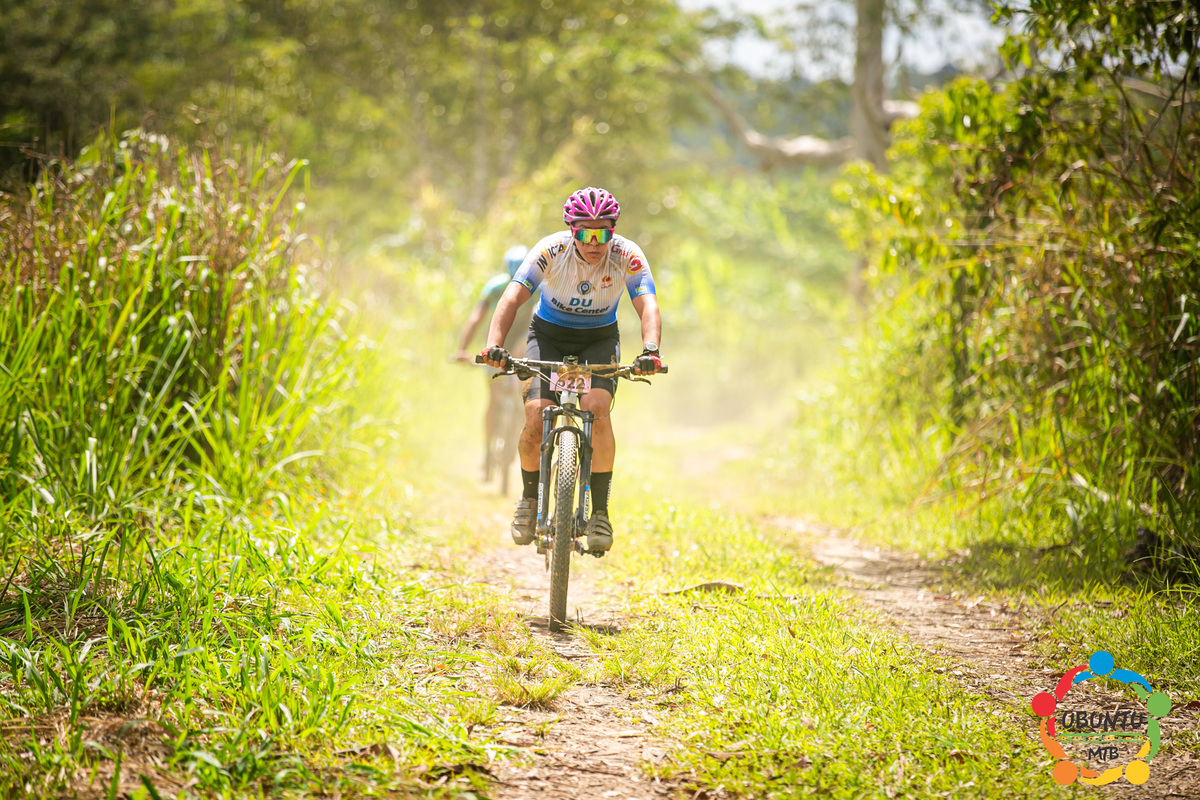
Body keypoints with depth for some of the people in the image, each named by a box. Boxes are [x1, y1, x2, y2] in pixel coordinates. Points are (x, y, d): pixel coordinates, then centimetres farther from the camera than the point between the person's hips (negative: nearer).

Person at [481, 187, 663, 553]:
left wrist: (650, 351, -53)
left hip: (599, 340, 0)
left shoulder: (628, 256, -23)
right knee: (536, 418, -20)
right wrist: (495, 345, -48)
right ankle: (529, 499, 7)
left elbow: (648, 306, -33)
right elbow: (512, 298, -31)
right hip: (549, 334, 0)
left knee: (596, 407, -27)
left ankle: (600, 511, -15)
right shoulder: (550, 250, -24)